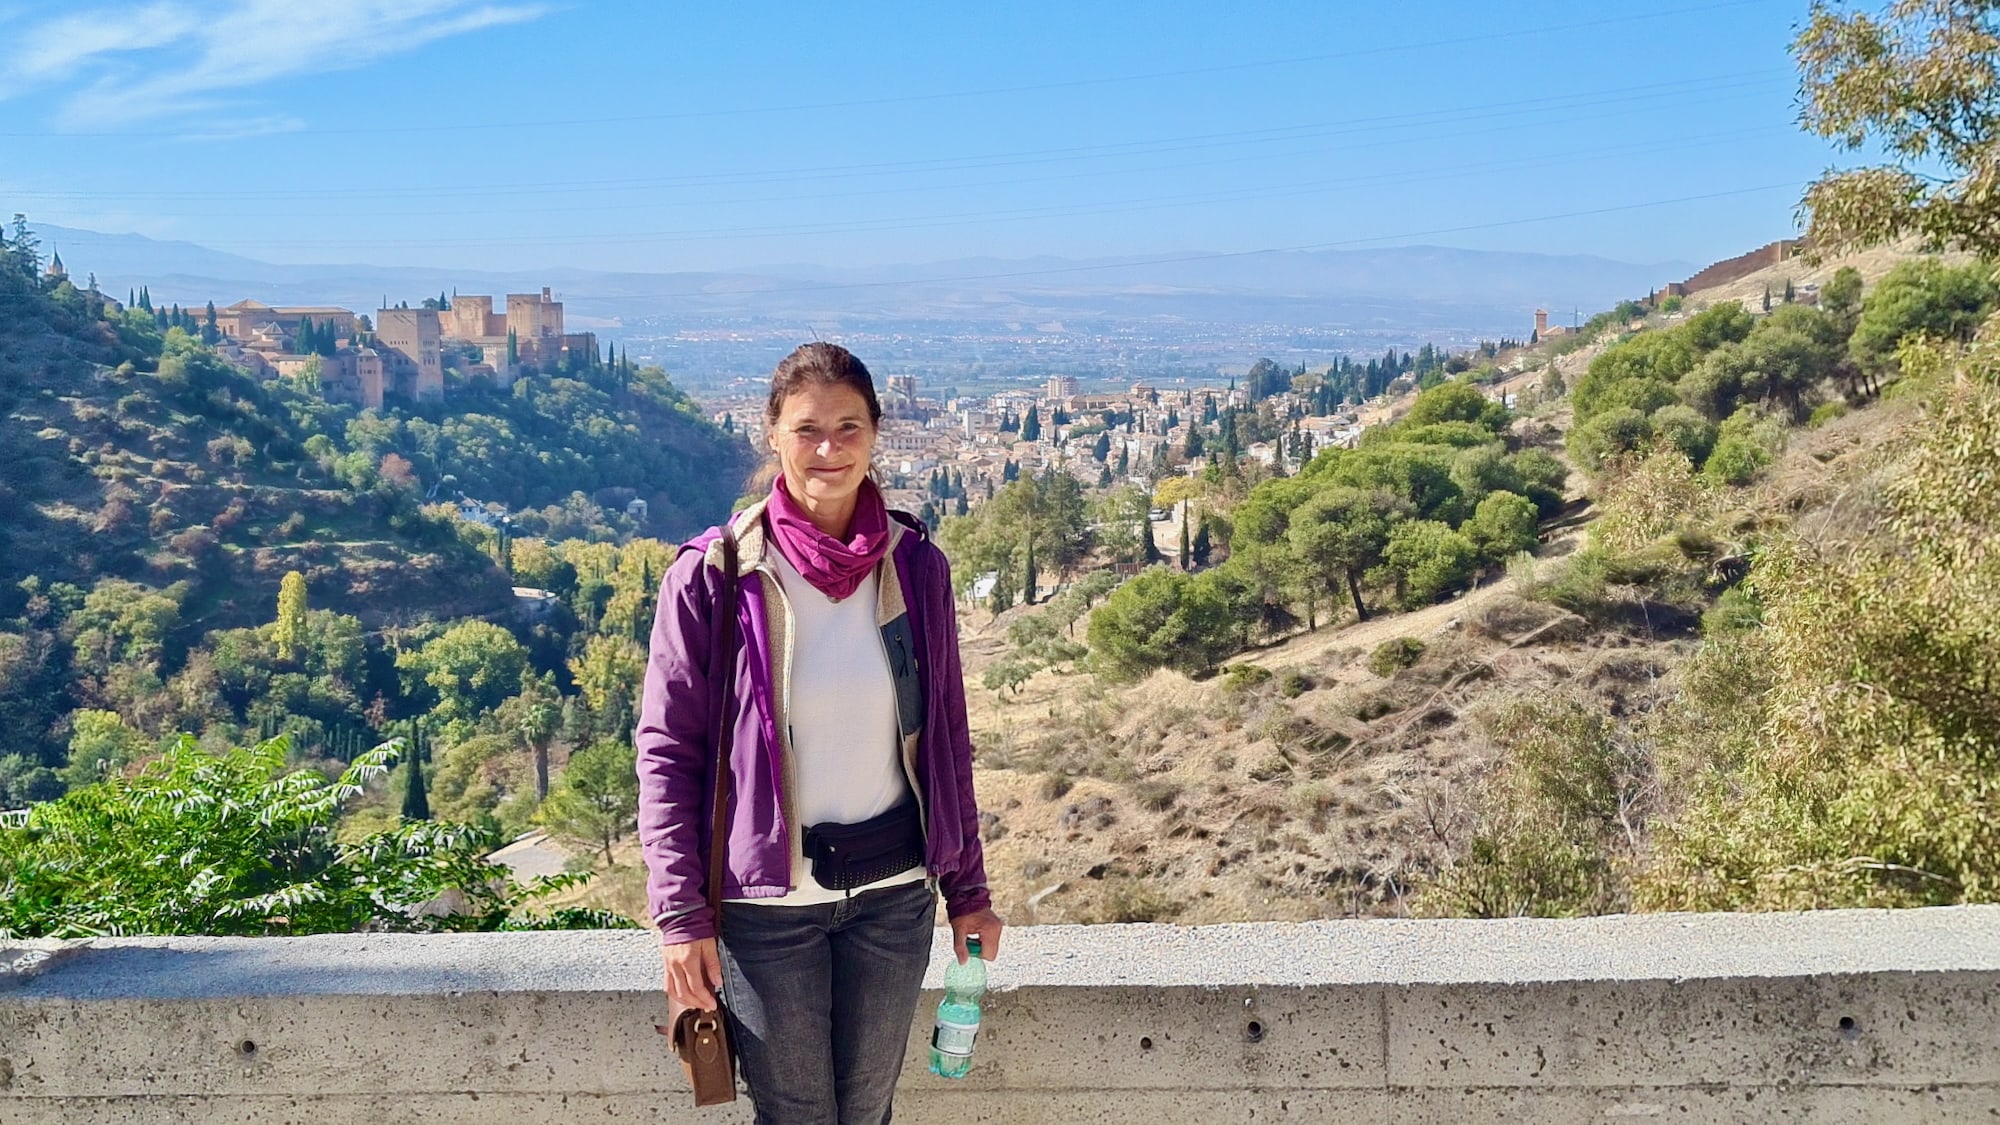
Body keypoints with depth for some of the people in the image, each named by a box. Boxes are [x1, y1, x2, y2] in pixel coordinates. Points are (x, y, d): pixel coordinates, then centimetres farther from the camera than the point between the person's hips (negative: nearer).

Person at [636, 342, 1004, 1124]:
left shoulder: (916, 566, -2)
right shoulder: (714, 575, -11)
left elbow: (946, 738, 6)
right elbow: (667, 751, -7)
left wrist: (968, 889, 8)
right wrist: (679, 914, -11)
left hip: (894, 894, 3)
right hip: (766, 901, -2)